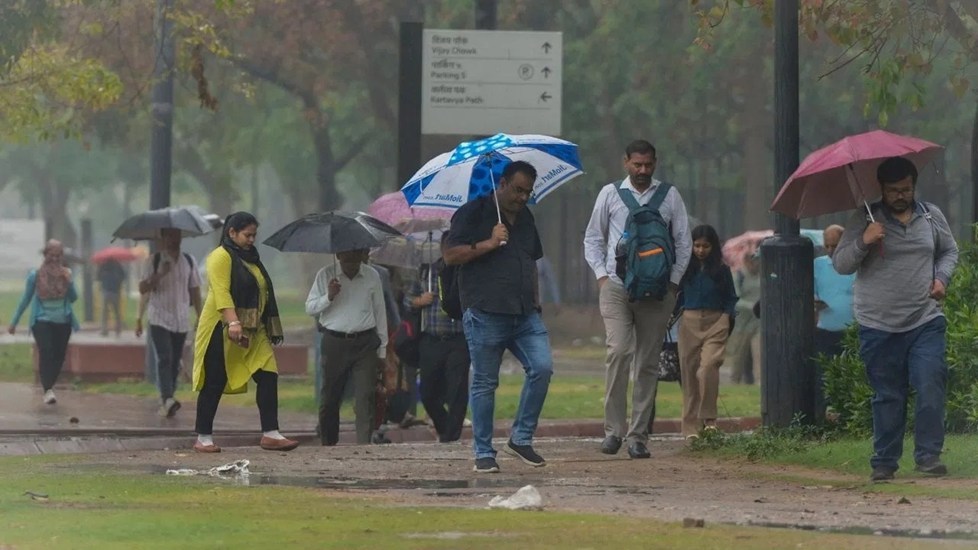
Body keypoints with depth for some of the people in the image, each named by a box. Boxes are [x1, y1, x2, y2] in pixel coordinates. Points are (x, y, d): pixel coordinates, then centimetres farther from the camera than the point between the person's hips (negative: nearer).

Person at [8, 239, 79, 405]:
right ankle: (48, 390, -25)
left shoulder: (66, 274, 3)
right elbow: (26, 299, 6)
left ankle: (48, 386, 22)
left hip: (63, 322, 3)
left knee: (58, 356, 4)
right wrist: (14, 322, 9)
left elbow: (73, 298, 4)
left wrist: (69, 283, -15)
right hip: (42, 321, -3)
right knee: (46, 353, -19)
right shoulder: (35, 275, -3)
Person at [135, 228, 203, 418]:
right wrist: (159, 275, -20)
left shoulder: (189, 261, 8)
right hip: (159, 319, -4)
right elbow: (143, 289, -5)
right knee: (164, 359, -17)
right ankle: (167, 399, -29)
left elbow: (194, 291, 13)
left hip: (181, 321, 4)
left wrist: (200, 317, 10)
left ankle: (165, 402, 13)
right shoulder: (154, 261, -2)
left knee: (175, 362, 5)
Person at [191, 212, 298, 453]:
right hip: (221, 331, -8)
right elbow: (221, 292, -21)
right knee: (214, 383, -2)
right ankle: (203, 438, 5)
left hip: (252, 331, 8)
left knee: (268, 376, -4)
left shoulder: (251, 258, 19)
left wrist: (272, 329, 24)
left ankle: (270, 434, -4)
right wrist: (233, 322, -32)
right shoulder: (221, 257, -9)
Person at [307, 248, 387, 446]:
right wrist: (328, 296, -16)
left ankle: (364, 443, -13)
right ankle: (328, 444, 16)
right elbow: (310, 308, 4)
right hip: (334, 342, 0)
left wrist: (382, 348, 13)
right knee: (330, 397, 5)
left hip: (365, 342, 0)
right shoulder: (325, 275, 3)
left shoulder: (372, 276, 6)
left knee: (365, 396, -10)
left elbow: (380, 312, 13)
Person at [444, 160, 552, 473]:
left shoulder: (525, 218, 19)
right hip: (485, 314, -6)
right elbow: (451, 256, -8)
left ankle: (521, 438, 2)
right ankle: (483, 453, 8)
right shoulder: (473, 214, -1)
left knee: (542, 368, -10)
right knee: (484, 384, 0)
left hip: (525, 315, 6)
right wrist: (489, 243, -15)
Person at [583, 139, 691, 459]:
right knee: (619, 351, -18)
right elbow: (593, 238, 15)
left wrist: (673, 281, 1)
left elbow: (683, 241, 11)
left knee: (648, 363, 2)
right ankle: (613, 429, -12)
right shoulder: (610, 194, 8)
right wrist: (601, 274, 2)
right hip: (615, 287, -1)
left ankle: (638, 436, 6)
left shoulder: (669, 196, 9)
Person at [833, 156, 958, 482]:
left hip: (925, 322, 1)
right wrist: (863, 242, -21)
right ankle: (884, 461, 13)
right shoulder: (865, 221, 0)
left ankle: (928, 454, -7)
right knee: (887, 396, 5)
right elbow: (840, 265, -3)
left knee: (931, 387, -12)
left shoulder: (931, 216, 8)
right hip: (878, 324, -1)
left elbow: (949, 251, 23)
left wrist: (942, 277, 3)